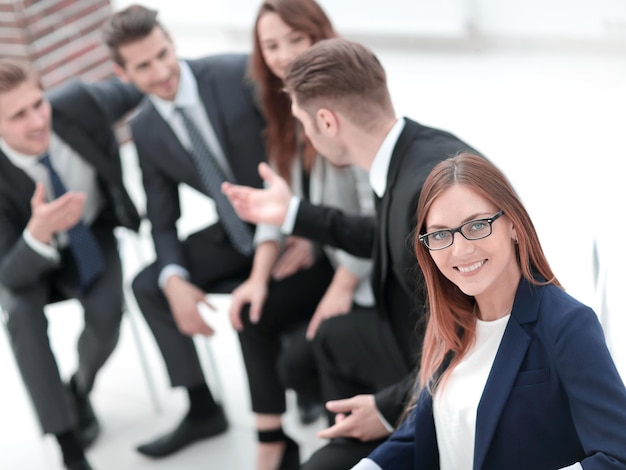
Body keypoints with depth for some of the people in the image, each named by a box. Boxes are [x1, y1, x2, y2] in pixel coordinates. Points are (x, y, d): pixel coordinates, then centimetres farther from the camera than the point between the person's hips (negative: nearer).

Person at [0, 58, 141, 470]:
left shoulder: (77, 102, -27)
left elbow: (143, 90, -6)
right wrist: (38, 232, -50)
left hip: (92, 236, 2)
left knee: (106, 318, -25)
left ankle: (80, 391, 11)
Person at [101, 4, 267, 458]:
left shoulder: (238, 74, -20)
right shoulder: (146, 131, -3)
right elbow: (163, 221, 2)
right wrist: (174, 280, -18)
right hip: (234, 233, 6)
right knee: (148, 285, -2)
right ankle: (202, 410, 13)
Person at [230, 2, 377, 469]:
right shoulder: (290, 108, 5)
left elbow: (377, 211, -24)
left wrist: (341, 291, -21)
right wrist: (260, 277, -4)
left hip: (377, 269, -9)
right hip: (331, 255, 9)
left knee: (299, 363, -16)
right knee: (254, 313, -4)